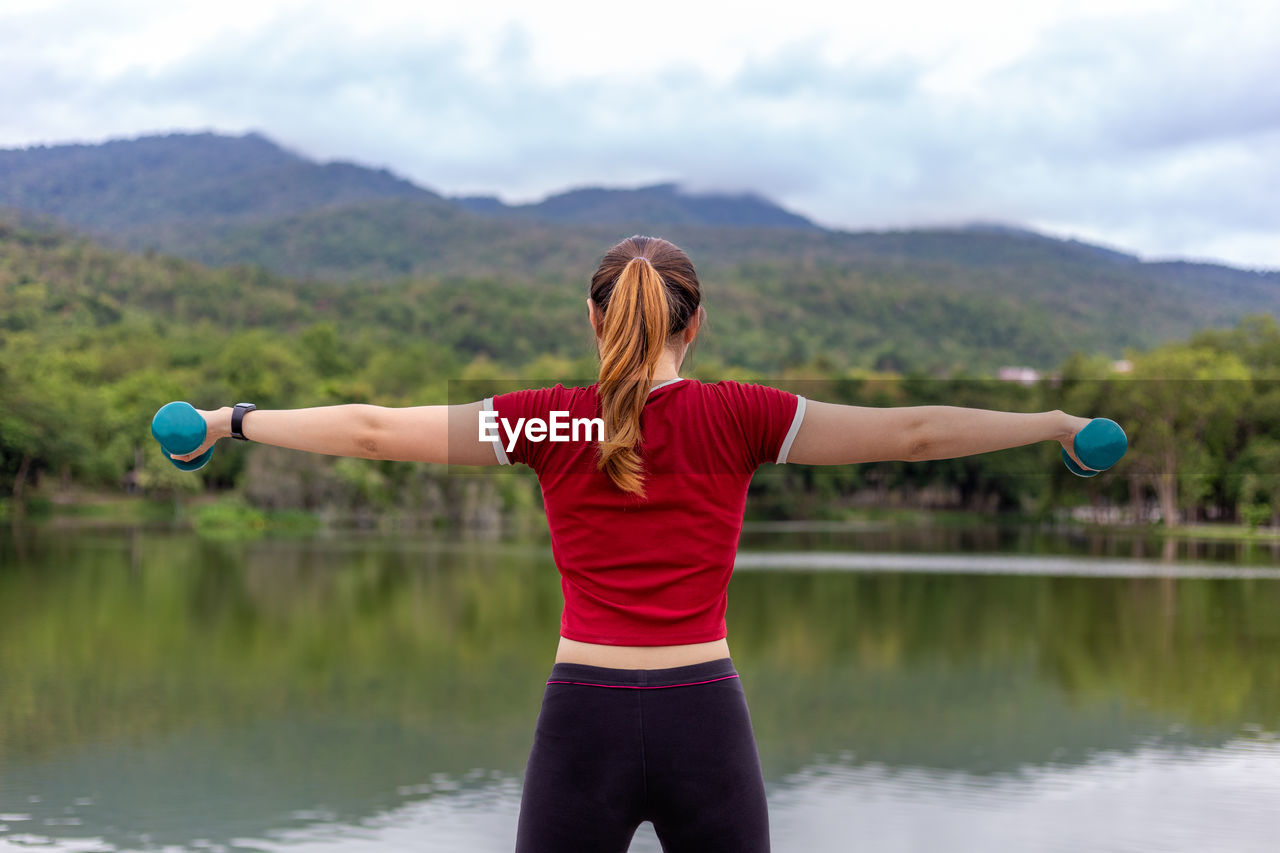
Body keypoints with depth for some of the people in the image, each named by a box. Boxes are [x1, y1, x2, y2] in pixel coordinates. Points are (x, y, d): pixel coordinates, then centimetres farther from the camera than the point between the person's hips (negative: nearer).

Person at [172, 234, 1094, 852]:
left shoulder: (548, 423, -1)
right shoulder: (738, 418, -3)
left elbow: (371, 429, 3)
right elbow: (912, 432, 0)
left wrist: (234, 420, 15)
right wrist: (1058, 423, 10)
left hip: (585, 720, 0)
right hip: (705, 720, 0)